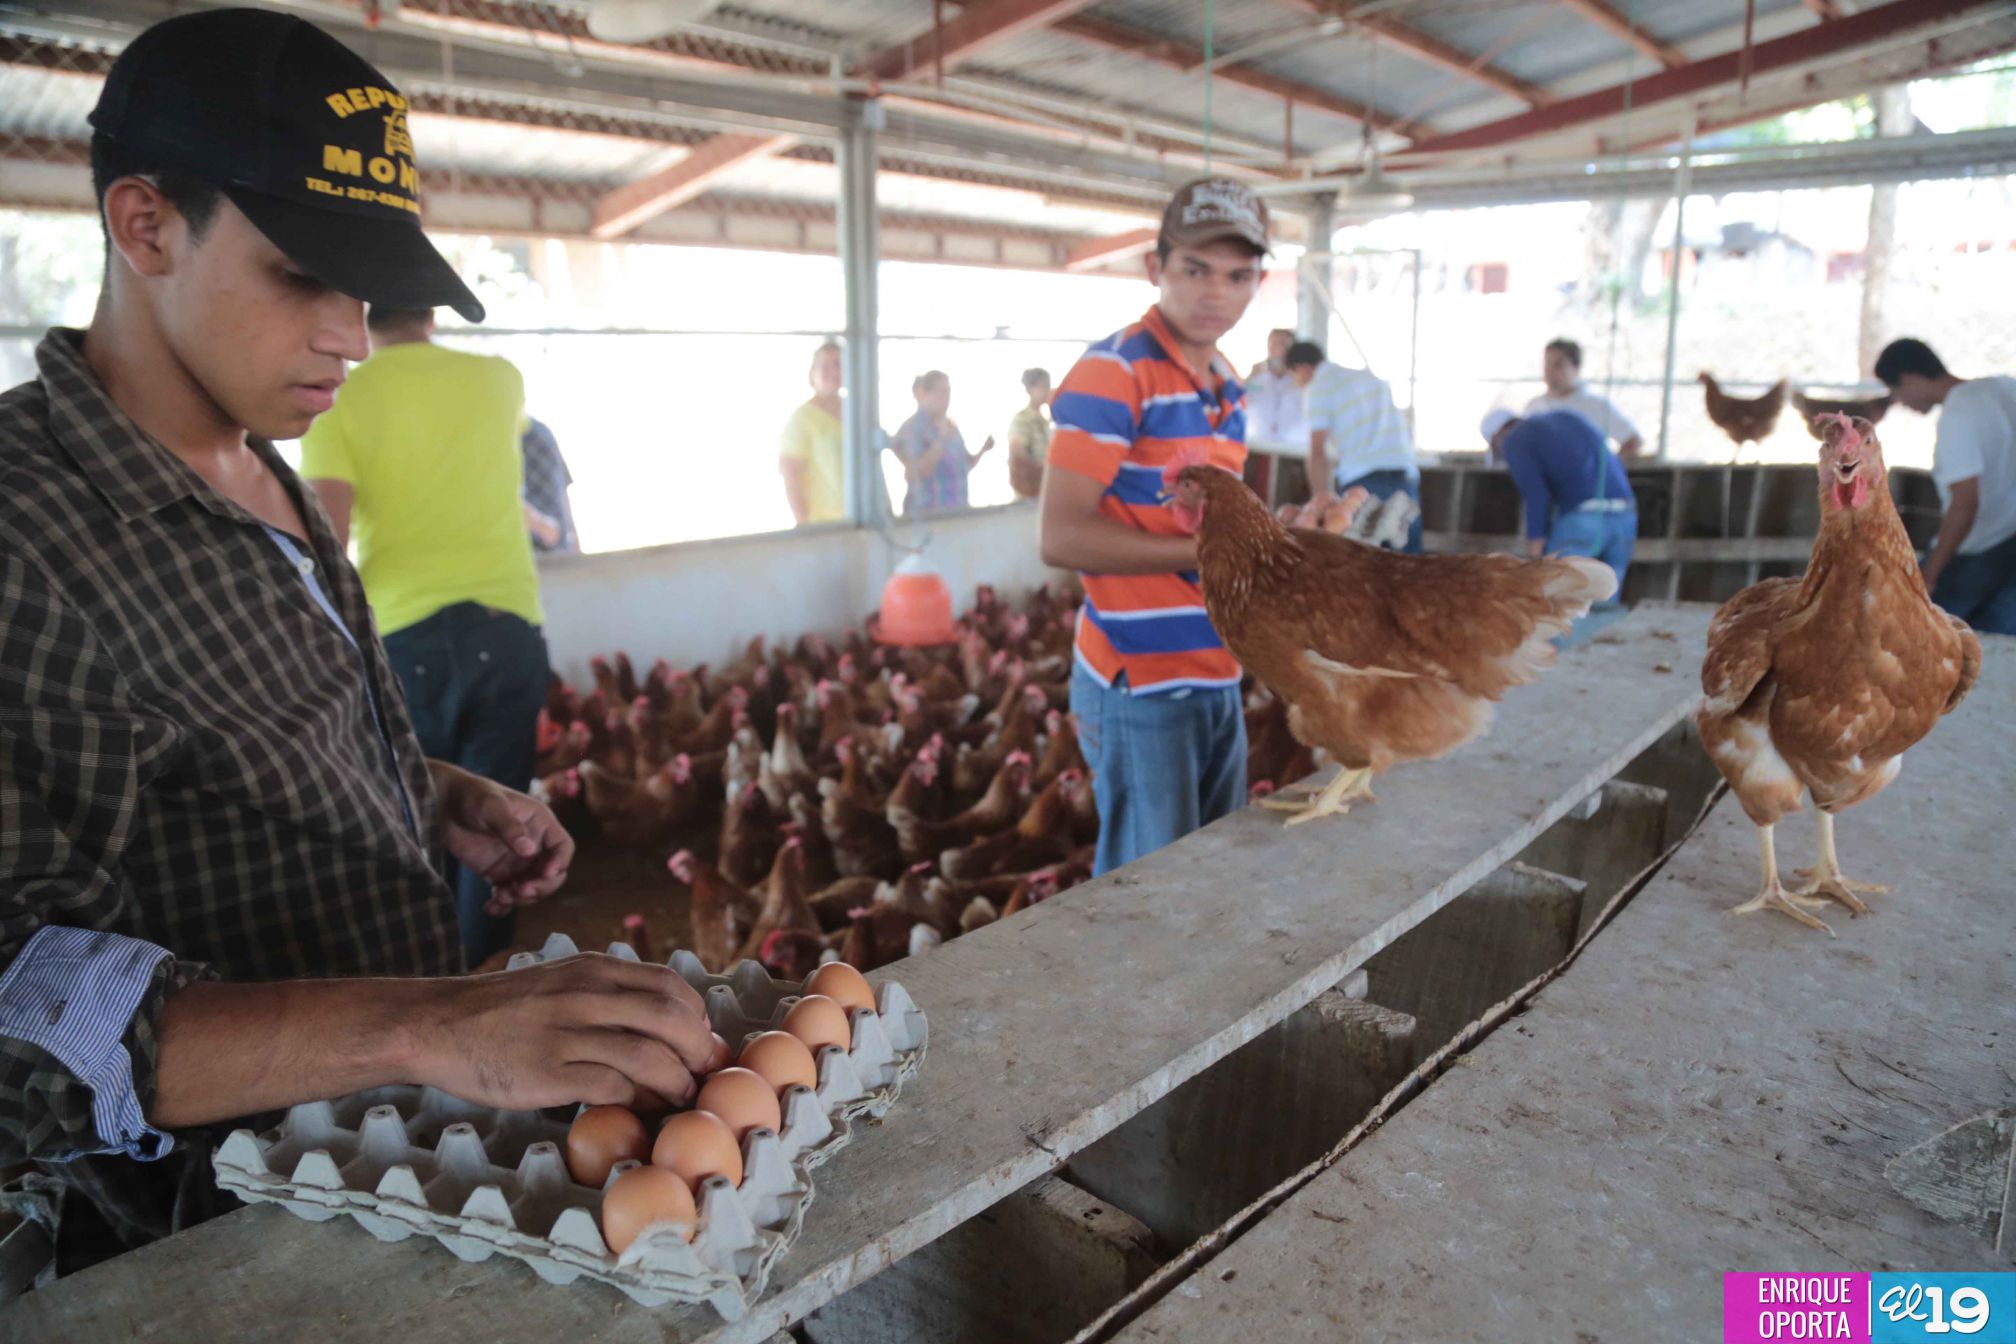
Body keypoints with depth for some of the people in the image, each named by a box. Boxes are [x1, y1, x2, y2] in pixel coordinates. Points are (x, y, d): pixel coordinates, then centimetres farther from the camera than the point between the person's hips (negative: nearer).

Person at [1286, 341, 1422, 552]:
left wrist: (1321, 496, -6)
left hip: (1362, 480, -6)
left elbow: (1317, 450, -7)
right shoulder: (1370, 376, 22)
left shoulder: (1318, 387, 3)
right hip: (1405, 474, 6)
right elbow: (1408, 436, 24)